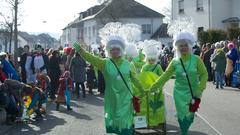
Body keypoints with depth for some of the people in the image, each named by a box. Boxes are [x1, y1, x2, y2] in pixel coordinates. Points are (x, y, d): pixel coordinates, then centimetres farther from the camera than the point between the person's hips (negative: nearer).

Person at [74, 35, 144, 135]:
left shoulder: (128, 65, 0)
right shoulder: (105, 63, -5)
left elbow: (135, 80, 9)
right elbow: (91, 58, -19)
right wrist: (79, 49, -34)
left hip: (125, 99, 1)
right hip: (111, 99, 0)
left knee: (126, 123, 6)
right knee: (112, 123, 9)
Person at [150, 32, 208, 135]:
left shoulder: (196, 60, -6)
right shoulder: (175, 61, -1)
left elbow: (204, 74, -5)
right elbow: (165, 76, 0)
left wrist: (199, 90, -15)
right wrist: (153, 87, -5)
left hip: (193, 93, -1)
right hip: (180, 93, 1)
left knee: (190, 116, 6)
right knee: (182, 116, 1)